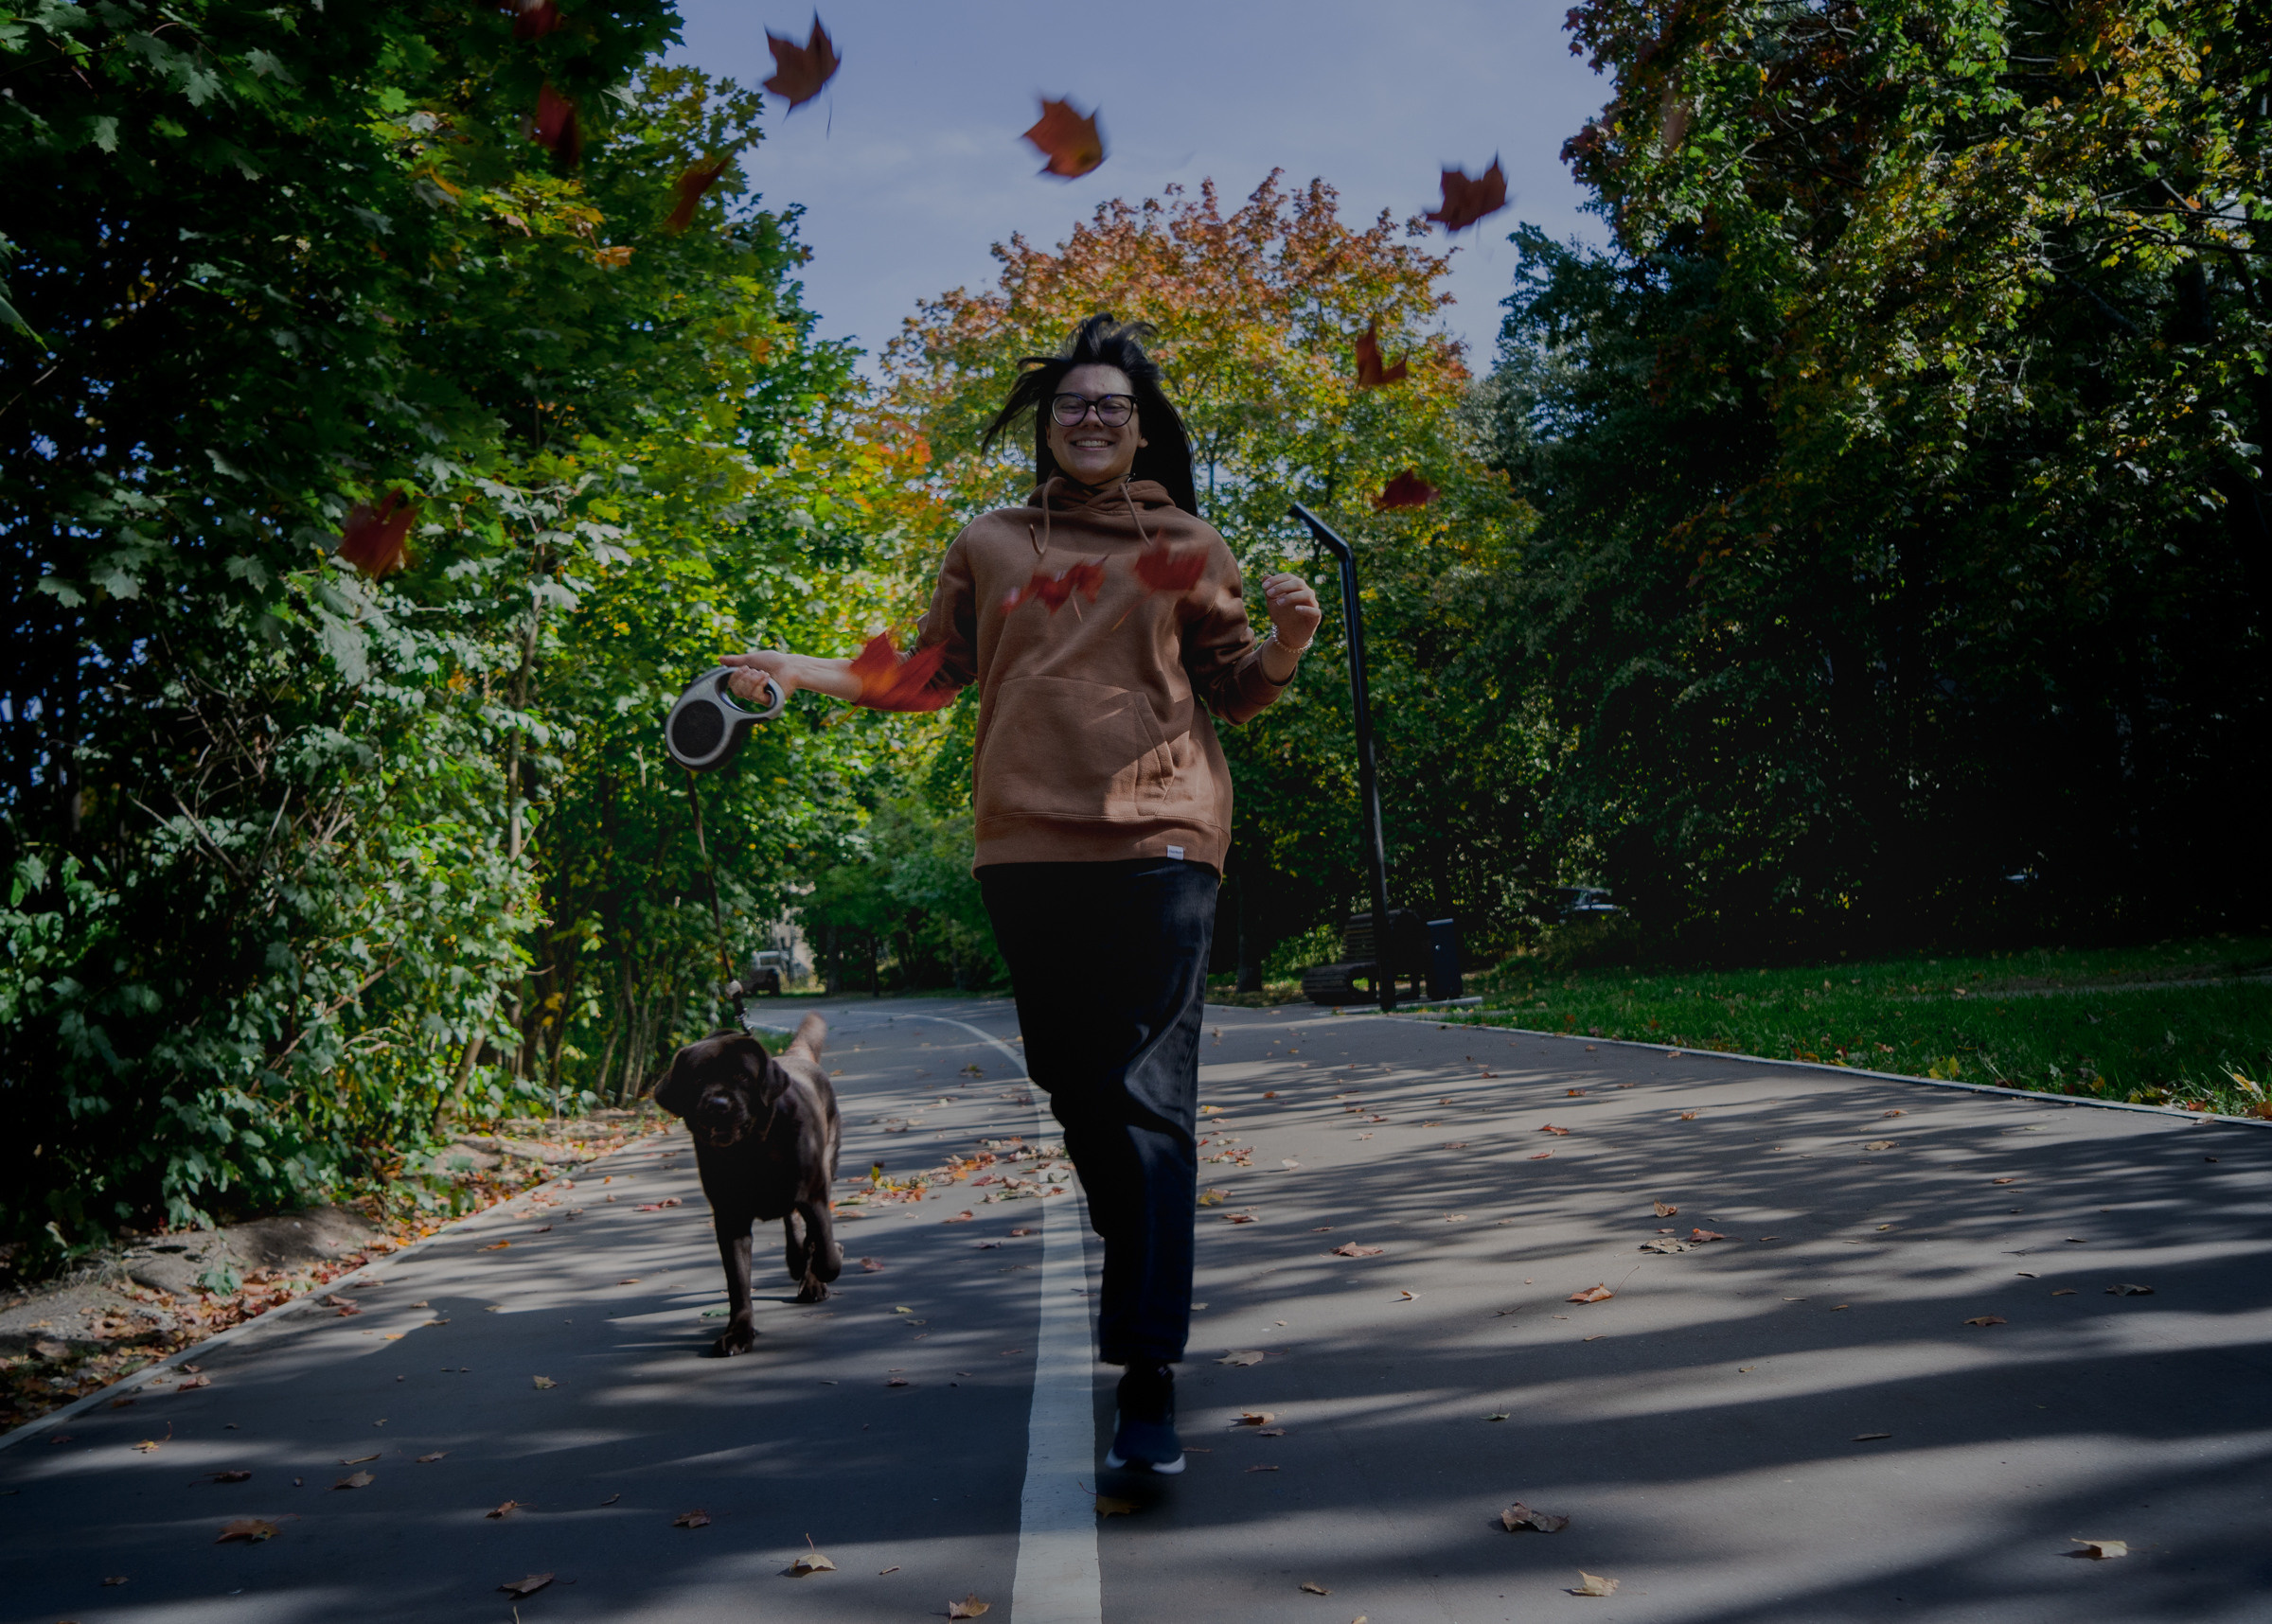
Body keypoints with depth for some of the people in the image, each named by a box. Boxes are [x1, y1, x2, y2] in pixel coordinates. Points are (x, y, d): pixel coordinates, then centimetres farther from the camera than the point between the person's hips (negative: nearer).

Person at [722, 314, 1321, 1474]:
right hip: (1027, 848, 3)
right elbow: (928, 675, 21)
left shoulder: (1186, 546, 11)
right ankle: (1133, 1271, 38)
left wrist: (1288, 641, -8)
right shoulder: (990, 545, 16)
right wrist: (801, 672, 14)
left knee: (1150, 1105, -10)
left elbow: (1234, 690, 11)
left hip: (1158, 843, -3)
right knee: (1077, 1093, 13)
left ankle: (1148, 1378, -10)